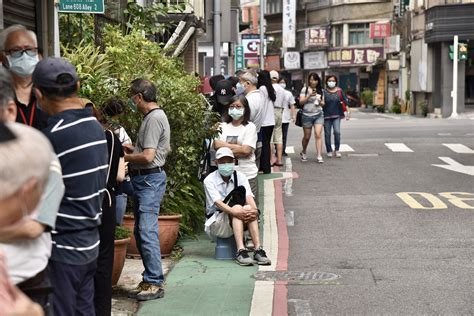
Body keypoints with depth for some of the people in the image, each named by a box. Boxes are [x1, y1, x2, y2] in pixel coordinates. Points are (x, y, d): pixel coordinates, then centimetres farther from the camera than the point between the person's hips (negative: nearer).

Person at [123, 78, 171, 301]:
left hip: (150, 179, -11)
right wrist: (133, 149, 20)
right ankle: (149, 279, 17)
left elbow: (147, 156, -21)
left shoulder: (154, 118, -15)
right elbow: (165, 149, 26)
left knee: (147, 231, -12)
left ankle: (155, 283, -9)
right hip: (144, 180, 11)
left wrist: (124, 157, -5)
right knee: (141, 231, 12)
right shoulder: (154, 116, 17)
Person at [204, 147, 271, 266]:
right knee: (237, 208, -33)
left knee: (249, 208, -29)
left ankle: (258, 250, -40)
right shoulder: (210, 180, -8)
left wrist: (254, 210, -36)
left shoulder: (240, 177, 4)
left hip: (237, 220, 3)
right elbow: (218, 202, -23)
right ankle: (241, 251, -47)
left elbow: (249, 196, -13)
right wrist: (234, 212, -41)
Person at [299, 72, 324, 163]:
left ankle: (319, 156, -16)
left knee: (318, 135, -14)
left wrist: (320, 102, -4)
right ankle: (303, 153, 33)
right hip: (307, 115, -2)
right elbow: (301, 102, -7)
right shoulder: (305, 89, 0)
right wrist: (309, 96, -19)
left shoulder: (320, 90, 10)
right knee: (307, 137, 8)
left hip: (318, 115, 2)